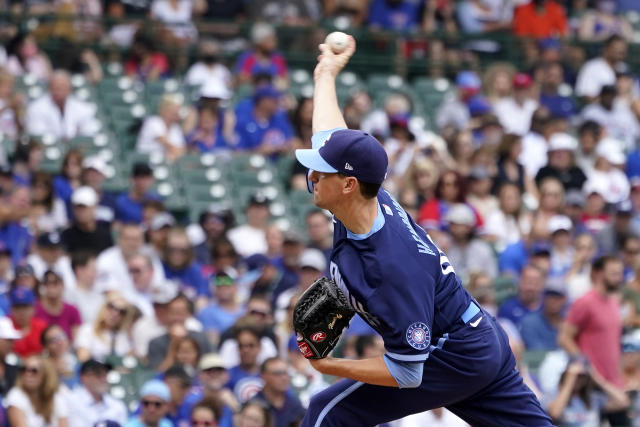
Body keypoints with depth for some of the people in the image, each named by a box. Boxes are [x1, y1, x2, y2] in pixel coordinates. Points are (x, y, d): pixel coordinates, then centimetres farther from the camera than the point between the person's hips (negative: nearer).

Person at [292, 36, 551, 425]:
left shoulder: (394, 268, -32)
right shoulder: (372, 200, -9)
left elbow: (406, 373, -29)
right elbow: (330, 134, 12)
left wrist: (329, 366, -26)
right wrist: (326, 74, 27)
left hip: (454, 361, -9)